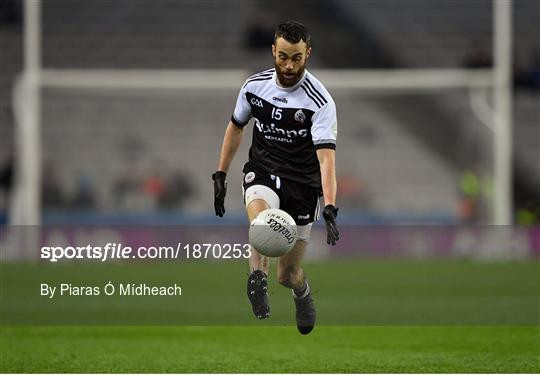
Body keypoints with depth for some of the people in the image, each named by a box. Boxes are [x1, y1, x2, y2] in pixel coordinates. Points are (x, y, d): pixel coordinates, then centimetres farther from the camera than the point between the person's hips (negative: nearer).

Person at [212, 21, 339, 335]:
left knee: (287, 275, 4)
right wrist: (221, 176, 14)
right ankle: (259, 294, -47)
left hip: (302, 184, -2)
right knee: (260, 215, -36)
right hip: (262, 172, 2)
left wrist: (330, 210, -39)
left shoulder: (320, 101, -18)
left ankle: (303, 293, 41)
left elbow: (326, 158, -27)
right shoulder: (254, 86, -4)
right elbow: (236, 127, 16)